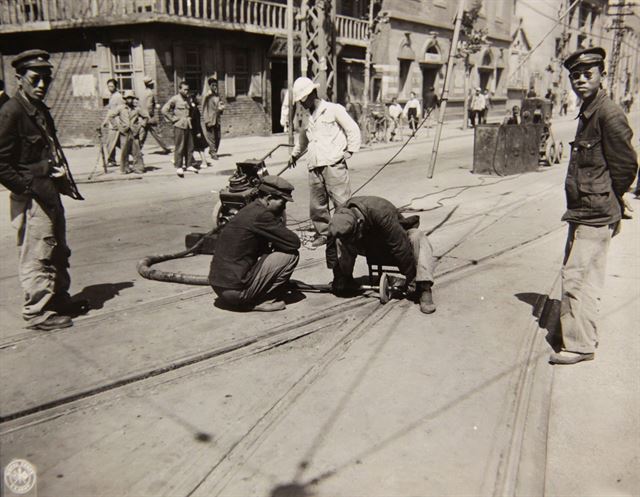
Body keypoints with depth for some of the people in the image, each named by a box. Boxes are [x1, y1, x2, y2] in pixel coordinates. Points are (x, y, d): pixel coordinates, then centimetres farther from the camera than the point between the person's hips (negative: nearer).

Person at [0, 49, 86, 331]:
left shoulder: (41, 110, 14)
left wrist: (65, 181, 9)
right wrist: (31, 188, -20)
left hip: (50, 193, 9)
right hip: (31, 198, -9)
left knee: (58, 252, 18)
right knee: (36, 256, -1)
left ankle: (59, 299, 33)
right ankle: (37, 312, 11)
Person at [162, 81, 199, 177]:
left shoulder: (187, 99, 13)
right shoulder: (174, 99, -6)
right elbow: (164, 110, -10)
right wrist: (173, 119, -10)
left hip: (188, 126, 6)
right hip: (179, 126, -6)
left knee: (189, 147, 8)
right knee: (179, 148, -4)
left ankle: (189, 165, 18)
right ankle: (178, 167, 2)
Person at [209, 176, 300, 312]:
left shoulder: (249, 210, 13)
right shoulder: (261, 215, -16)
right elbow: (294, 242, -12)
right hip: (236, 291, -10)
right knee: (291, 255, -6)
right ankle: (263, 301, 0)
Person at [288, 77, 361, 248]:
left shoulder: (334, 109, 3)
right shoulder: (307, 118, 21)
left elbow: (353, 129, 3)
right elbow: (302, 139, 40)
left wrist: (349, 151, -2)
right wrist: (294, 154, 51)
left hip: (334, 165, -6)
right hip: (314, 168, 6)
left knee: (342, 203, -9)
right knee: (316, 206, 5)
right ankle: (323, 234, 18)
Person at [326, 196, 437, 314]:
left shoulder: (382, 214, -40)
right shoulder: (340, 216, -24)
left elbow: (400, 247, -36)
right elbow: (332, 246, -11)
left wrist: (410, 277, -31)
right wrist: (338, 277, -11)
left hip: (398, 238, -4)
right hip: (371, 245, 4)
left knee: (418, 238, -36)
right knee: (340, 241, -19)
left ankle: (424, 287, -41)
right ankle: (346, 280, -5)